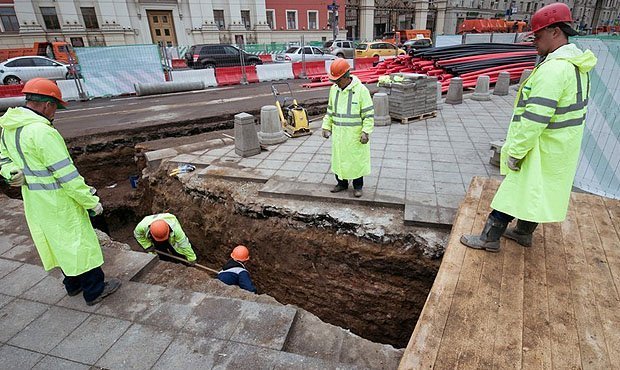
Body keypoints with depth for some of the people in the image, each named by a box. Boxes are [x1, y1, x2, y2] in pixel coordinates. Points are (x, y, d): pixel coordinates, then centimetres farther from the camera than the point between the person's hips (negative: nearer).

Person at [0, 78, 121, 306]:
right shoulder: (41, 131, -25)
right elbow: (66, 173, -24)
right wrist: (91, 201, -17)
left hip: (33, 201, 9)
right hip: (57, 202, -9)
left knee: (60, 243, 21)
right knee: (79, 242, 4)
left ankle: (74, 284, 37)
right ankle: (94, 291, 17)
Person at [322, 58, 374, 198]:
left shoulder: (361, 90, -13)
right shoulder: (334, 89, 3)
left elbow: (369, 114, -11)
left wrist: (366, 132, -18)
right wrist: (326, 126, 9)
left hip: (355, 135, -5)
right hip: (338, 134, 5)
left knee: (356, 160, 6)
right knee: (338, 159, 13)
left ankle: (358, 186, 22)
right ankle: (341, 183, 30)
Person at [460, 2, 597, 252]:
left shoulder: (554, 68, -23)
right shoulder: (575, 65, 10)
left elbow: (535, 118, -27)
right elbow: (563, 110, 14)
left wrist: (515, 152, -21)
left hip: (542, 151, -10)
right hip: (561, 148, 10)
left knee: (513, 192, -1)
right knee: (537, 193, 20)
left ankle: (490, 238, 10)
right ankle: (523, 232, 35)